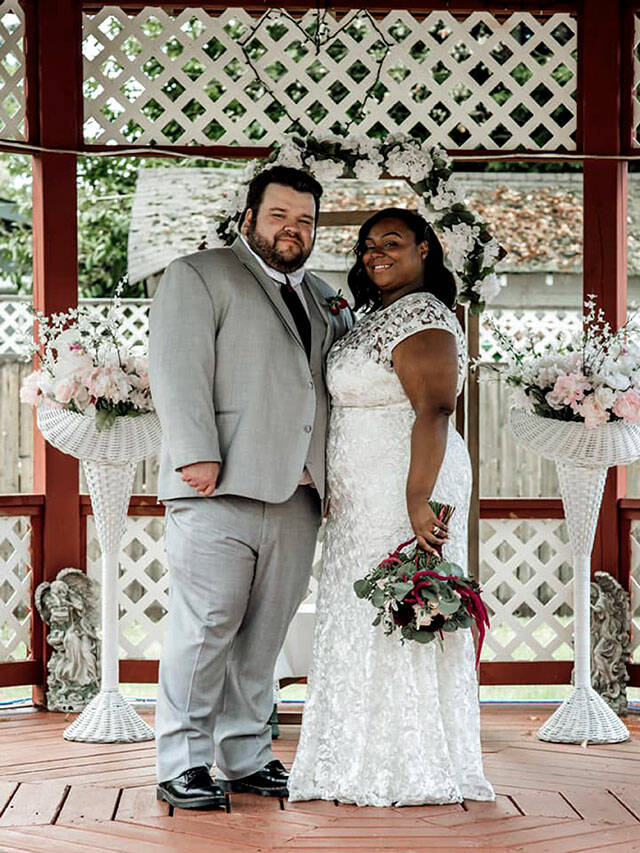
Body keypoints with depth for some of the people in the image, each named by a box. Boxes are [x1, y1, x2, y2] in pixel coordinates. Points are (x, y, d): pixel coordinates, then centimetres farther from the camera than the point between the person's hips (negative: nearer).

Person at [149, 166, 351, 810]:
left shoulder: (321, 298, 25)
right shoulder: (198, 275, 4)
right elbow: (177, 368, -7)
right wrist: (198, 455, -17)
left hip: (296, 496, 6)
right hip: (220, 489, -6)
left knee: (264, 635, 7)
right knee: (206, 626, -7)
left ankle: (246, 758, 15)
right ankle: (181, 764, -2)